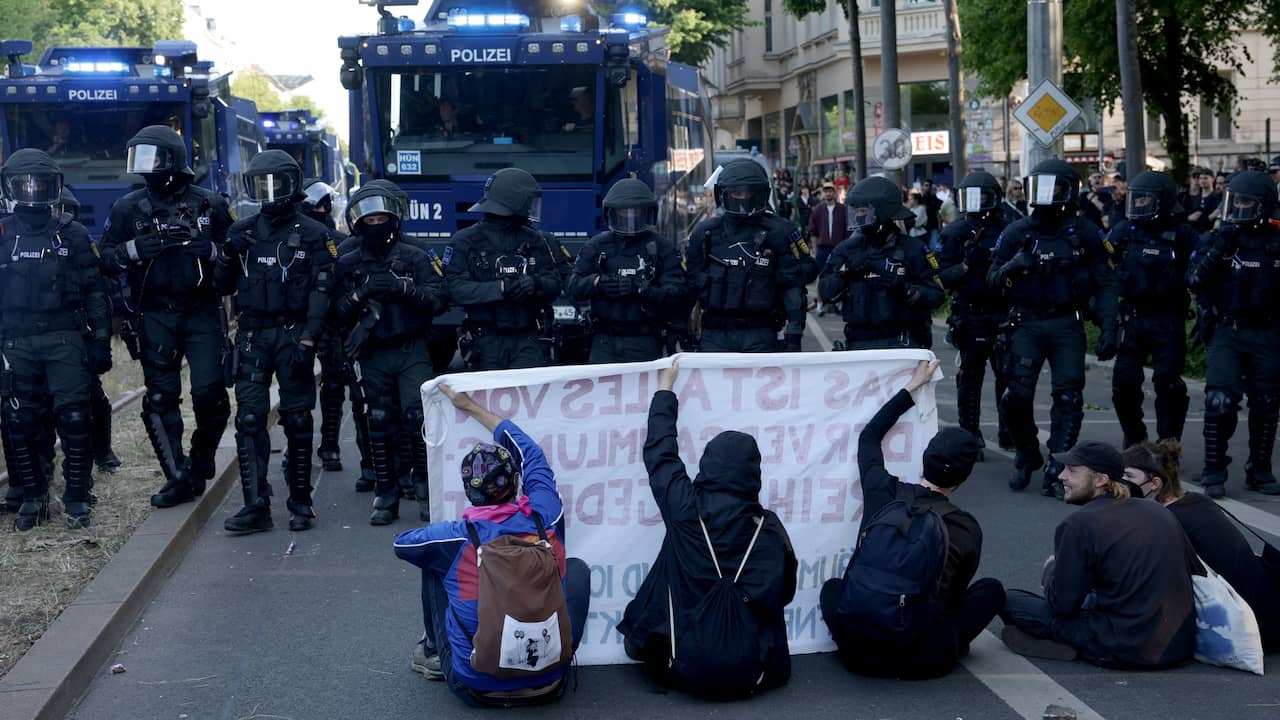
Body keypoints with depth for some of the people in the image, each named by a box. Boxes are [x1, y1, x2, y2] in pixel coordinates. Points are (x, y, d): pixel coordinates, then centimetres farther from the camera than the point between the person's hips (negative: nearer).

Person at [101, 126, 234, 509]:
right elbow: (106, 261, 5)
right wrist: (135, 248, -14)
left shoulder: (209, 204, 2)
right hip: (155, 316, 2)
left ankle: (201, 462, 14)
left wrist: (210, 248, -16)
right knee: (161, 399, 1)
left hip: (202, 311, -1)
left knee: (210, 393, -9)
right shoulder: (128, 208, 6)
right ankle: (178, 478, 10)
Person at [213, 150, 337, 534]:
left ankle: (300, 502, 11)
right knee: (249, 419, -5)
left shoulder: (313, 235, 0)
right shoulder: (243, 231, 11)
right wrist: (228, 255, -6)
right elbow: (222, 286, 14)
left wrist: (306, 342, -15)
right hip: (252, 334, 3)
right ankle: (255, 506, -6)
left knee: (297, 420, 2)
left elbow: (320, 292, -6)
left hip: (293, 334, -3)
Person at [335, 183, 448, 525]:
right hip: (373, 357, 2)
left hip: (412, 352, -2)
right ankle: (385, 498, 13)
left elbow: (440, 299, -6)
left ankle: (423, 486, 5)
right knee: (380, 426, 5)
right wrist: (360, 294, -17)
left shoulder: (415, 258, 4)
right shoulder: (348, 265, 9)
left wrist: (403, 287, -18)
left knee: (417, 418, -12)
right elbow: (339, 312, 1)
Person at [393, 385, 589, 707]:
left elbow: (401, 543, 9)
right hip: (548, 686, 1)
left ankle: (433, 653, 34)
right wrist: (471, 407, 23)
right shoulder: (545, 519, -10)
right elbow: (531, 453, 10)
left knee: (432, 564, 16)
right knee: (577, 567, 23)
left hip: (475, 688, -1)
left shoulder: (456, 538, -15)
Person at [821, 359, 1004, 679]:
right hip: (925, 658, -1)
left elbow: (868, 437, 22)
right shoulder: (967, 530, -2)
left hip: (858, 650, 2)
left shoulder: (883, 491, 0)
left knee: (832, 587, 34)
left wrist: (912, 387, 31)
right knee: (992, 589, 19)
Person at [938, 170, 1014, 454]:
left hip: (1003, 315, 1)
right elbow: (943, 277, -2)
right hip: (970, 317, -1)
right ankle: (970, 434, 10)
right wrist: (966, 266, -18)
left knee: (1007, 375, 3)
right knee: (970, 376, 3)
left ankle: (1009, 431, 14)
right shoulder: (955, 233, 2)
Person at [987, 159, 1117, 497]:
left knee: (1068, 399, -5)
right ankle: (1027, 457, 19)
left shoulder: (1085, 234, 0)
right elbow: (993, 279, 5)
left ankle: (1057, 471, 3)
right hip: (1027, 324, 1)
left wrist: (1109, 329, -6)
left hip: (1067, 326, -1)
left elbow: (1105, 284, 2)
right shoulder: (1017, 232, 2)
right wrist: (1012, 266, -17)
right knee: (1017, 395, -6)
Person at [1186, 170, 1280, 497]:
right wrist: (1217, 250, -21)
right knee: (1220, 401, -12)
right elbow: (1194, 279, -11)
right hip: (1225, 332, -2)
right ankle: (1213, 473, -3)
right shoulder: (1216, 238, 1)